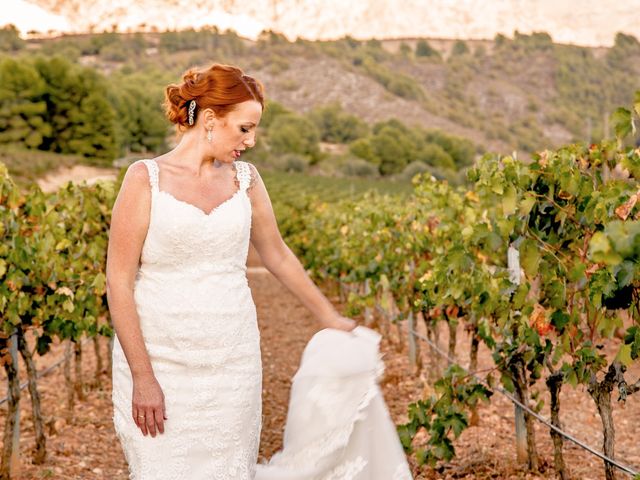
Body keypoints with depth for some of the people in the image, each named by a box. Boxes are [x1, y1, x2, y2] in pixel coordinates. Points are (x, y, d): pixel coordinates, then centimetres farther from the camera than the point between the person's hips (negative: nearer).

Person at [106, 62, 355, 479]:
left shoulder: (245, 179, 6)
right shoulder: (146, 179, -7)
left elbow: (278, 256, 20)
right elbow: (119, 282, -8)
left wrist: (329, 316, 27)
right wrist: (142, 378, -12)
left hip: (233, 365, 4)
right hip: (161, 363, -3)